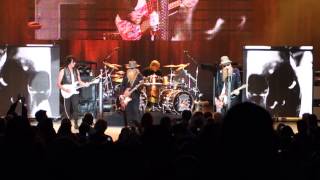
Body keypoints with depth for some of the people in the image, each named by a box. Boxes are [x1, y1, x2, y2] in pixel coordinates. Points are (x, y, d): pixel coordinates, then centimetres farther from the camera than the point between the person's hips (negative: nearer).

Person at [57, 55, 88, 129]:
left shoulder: (76, 71, 9)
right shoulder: (63, 71, -4)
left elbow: (79, 81, 16)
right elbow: (58, 83, -5)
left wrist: (85, 84, -4)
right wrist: (65, 89, -18)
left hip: (74, 92, 3)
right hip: (67, 93, -3)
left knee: (75, 108, -9)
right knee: (67, 109, 2)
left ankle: (76, 124, -4)